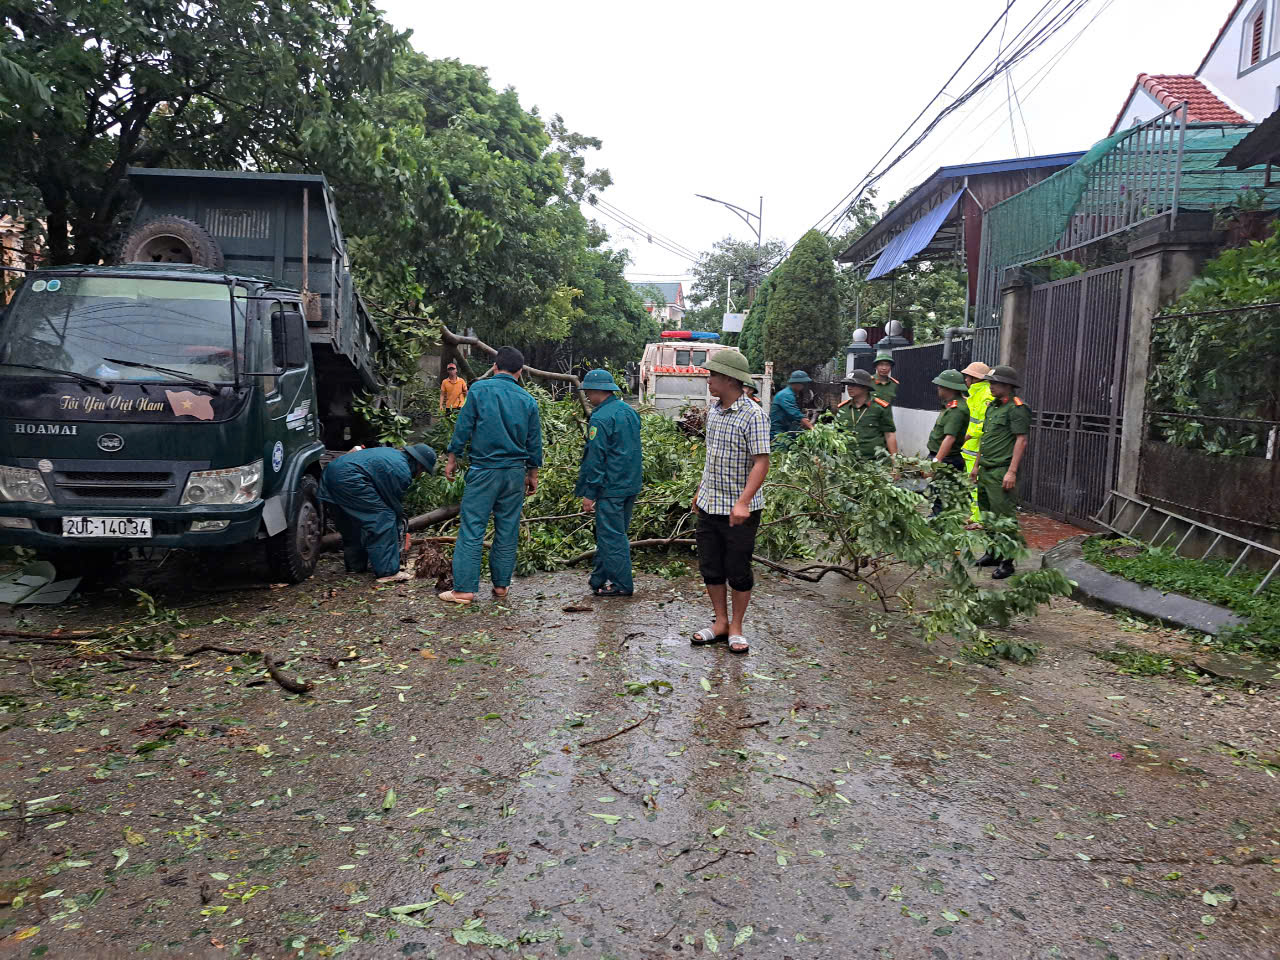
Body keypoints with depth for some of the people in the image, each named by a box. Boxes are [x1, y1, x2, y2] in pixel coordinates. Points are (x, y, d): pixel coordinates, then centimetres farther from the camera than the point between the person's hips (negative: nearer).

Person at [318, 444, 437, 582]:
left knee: (350, 525, 24)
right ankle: (387, 571, -5)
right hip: (348, 477, -11)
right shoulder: (402, 472, -4)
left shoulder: (392, 453, 24)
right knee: (383, 519, -5)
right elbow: (395, 504, 4)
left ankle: (355, 565, 35)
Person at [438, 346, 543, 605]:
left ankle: (464, 588, -4)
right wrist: (533, 474, 21)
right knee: (507, 530, 11)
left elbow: (463, 427, -4)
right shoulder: (528, 400, 7)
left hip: (484, 469, -3)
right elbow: (534, 442, 11)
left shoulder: (479, 389, -3)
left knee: (472, 528, -2)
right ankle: (501, 584, 17)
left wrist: (452, 458, 7)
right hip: (516, 472, 4)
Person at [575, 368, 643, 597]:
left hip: (610, 488, -9)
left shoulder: (600, 418, -15)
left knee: (611, 536, 0)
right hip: (631, 485, 9)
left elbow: (595, 458, -16)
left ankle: (621, 585, 5)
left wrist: (589, 494, -12)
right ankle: (599, 579, 25)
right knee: (618, 533, 14)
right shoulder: (629, 412, 12)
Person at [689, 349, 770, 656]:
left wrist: (743, 502, -28)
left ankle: (736, 626, 21)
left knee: (738, 571, 5)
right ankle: (720, 622, 27)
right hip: (709, 505, 7)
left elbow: (761, 462, -19)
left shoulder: (753, 416, -15)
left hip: (739, 510, -7)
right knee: (710, 567, 11)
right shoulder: (713, 410, 9)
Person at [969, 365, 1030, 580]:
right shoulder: (992, 406, 18)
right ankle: (992, 553, 25)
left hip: (1002, 472, -9)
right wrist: (976, 465, 22)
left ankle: (1007, 562, -3)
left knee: (1005, 517, -7)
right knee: (987, 514, 14)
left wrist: (1011, 471, -20)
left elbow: (1021, 441, -15)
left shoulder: (1017, 408, -10)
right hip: (986, 471, 9)